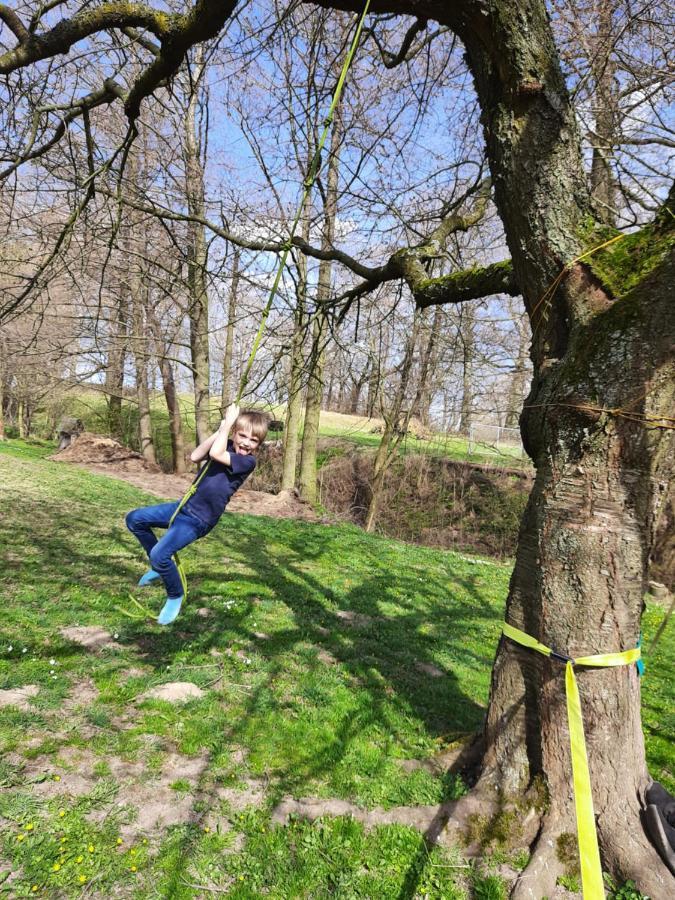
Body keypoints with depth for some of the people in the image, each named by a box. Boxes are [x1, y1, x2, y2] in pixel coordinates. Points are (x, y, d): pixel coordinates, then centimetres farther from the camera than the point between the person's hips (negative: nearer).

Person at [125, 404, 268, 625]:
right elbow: (195, 456, -8)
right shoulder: (226, 445, 3)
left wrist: (228, 422, -21)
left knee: (160, 554, -22)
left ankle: (176, 596, 7)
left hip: (200, 520, -8)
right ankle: (160, 565, 24)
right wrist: (220, 429, -13)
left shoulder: (248, 461, -17)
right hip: (185, 506, 8)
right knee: (134, 519, 10)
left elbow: (215, 454, -31)